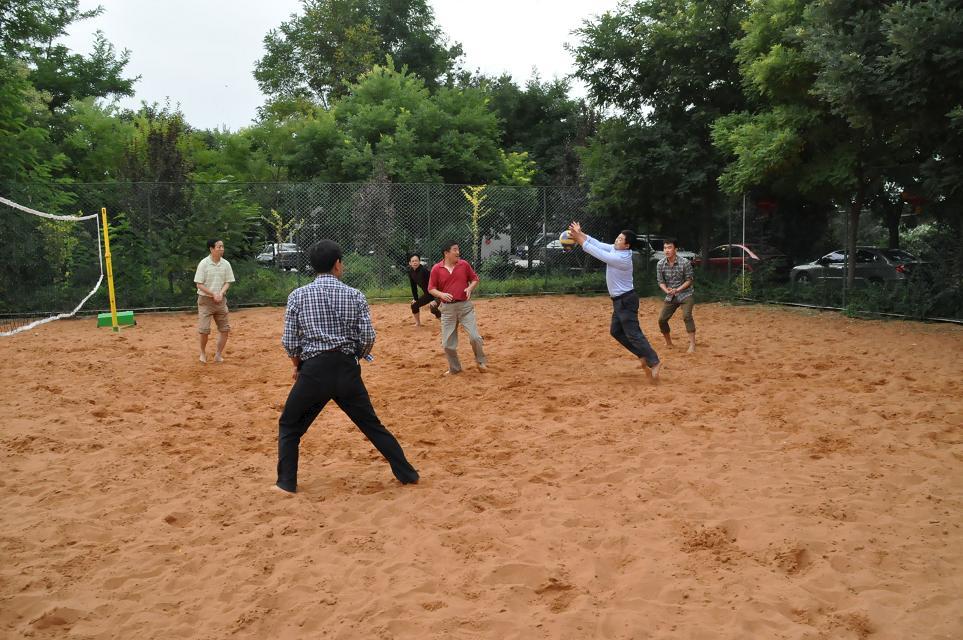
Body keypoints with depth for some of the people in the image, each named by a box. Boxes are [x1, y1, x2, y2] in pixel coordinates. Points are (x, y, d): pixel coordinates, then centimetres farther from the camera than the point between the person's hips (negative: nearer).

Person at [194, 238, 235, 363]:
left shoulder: (226, 264, 1)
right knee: (204, 329, -7)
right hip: (205, 300, -4)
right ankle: (203, 352, 17)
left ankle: (218, 354, 16)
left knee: (225, 329, 2)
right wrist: (213, 294, -15)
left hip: (221, 300, 4)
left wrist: (221, 293, -12)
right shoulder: (203, 264, -9)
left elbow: (227, 282, 5)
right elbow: (199, 284, -9)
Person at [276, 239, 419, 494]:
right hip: (347, 370, 2)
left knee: (289, 426, 20)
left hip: (313, 370, -1)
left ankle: (287, 483, 19)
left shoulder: (298, 295, -1)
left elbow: (289, 341, -1)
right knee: (372, 425, 15)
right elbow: (368, 338, -2)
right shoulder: (355, 295, 1)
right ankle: (407, 474, 19)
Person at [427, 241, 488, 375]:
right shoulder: (436, 269, -3)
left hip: (465, 306, 0)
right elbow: (431, 288, 2)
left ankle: (481, 362, 19)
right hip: (447, 308, 0)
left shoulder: (464, 264, 0)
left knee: (474, 337, -7)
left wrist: (470, 288, -10)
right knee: (447, 343, 3)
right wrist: (441, 294, -17)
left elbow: (475, 279, 10)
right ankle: (454, 368, 24)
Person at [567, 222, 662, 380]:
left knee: (633, 334, -10)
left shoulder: (621, 258, -25)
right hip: (619, 300, 10)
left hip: (626, 300, -10)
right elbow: (598, 244, 5)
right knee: (616, 331, 14)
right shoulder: (615, 249, 2)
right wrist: (580, 234, -6)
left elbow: (597, 253, -25)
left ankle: (653, 362, -5)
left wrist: (579, 239, -20)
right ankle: (643, 356, 17)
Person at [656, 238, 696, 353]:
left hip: (685, 294, -4)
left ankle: (692, 345, -21)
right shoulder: (660, 264, -6)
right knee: (662, 319, -1)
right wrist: (667, 290, -19)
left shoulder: (684, 262, -15)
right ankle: (669, 343, 21)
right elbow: (661, 281, 1)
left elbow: (689, 280, -9)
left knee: (686, 316, -25)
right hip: (670, 296, 4)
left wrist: (677, 289, -21)